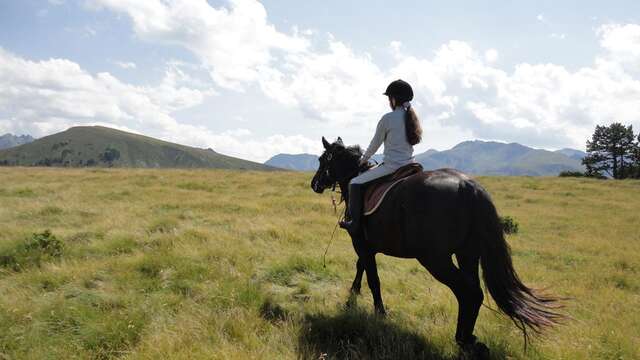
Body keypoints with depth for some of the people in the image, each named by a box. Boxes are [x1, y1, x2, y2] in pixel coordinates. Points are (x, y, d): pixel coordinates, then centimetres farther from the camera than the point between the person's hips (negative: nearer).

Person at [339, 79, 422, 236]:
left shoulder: (387, 118, -12)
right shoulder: (412, 117, 9)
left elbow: (375, 143, -2)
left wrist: (364, 159, 17)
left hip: (391, 166, -8)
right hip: (410, 165, 8)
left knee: (355, 183, 1)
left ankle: (354, 224, 0)